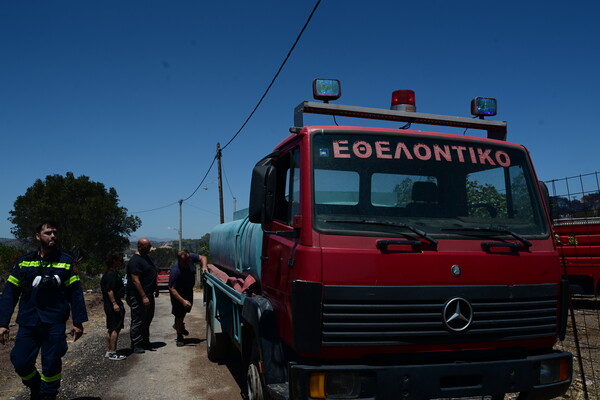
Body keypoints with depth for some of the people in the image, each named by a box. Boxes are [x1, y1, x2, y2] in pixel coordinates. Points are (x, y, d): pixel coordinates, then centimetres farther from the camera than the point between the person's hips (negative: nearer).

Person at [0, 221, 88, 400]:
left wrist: (78, 322, -5)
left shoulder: (66, 261, -1)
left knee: (51, 365, 4)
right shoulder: (24, 262, 4)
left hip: (55, 324, -2)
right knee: (21, 363, 5)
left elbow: (75, 293, -2)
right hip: (28, 323, 2)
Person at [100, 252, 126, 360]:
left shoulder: (113, 273, 15)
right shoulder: (112, 274, -17)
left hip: (109, 305, 11)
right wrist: (114, 303, -25)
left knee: (111, 329, 15)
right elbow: (109, 290, -23)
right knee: (116, 328, -5)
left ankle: (109, 351, 21)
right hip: (114, 305, -11)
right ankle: (112, 353, 0)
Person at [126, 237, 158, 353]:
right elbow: (135, 280, -23)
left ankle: (145, 342, 29)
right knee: (138, 321, -2)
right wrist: (144, 297, -25)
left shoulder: (147, 258, 13)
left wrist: (155, 289, 23)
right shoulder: (135, 261, -18)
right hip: (138, 297, -10)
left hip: (148, 295, 10)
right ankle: (136, 345, 8)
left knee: (147, 319, 17)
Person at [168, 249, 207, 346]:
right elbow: (172, 289, -35)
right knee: (179, 314, -1)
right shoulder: (175, 271, -38)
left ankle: (178, 325, 51)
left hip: (188, 290, 6)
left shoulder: (190, 257, -24)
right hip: (178, 293, -6)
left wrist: (204, 266, -27)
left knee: (186, 309, 24)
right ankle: (179, 337, 19)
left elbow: (202, 257, -7)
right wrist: (183, 301, -38)